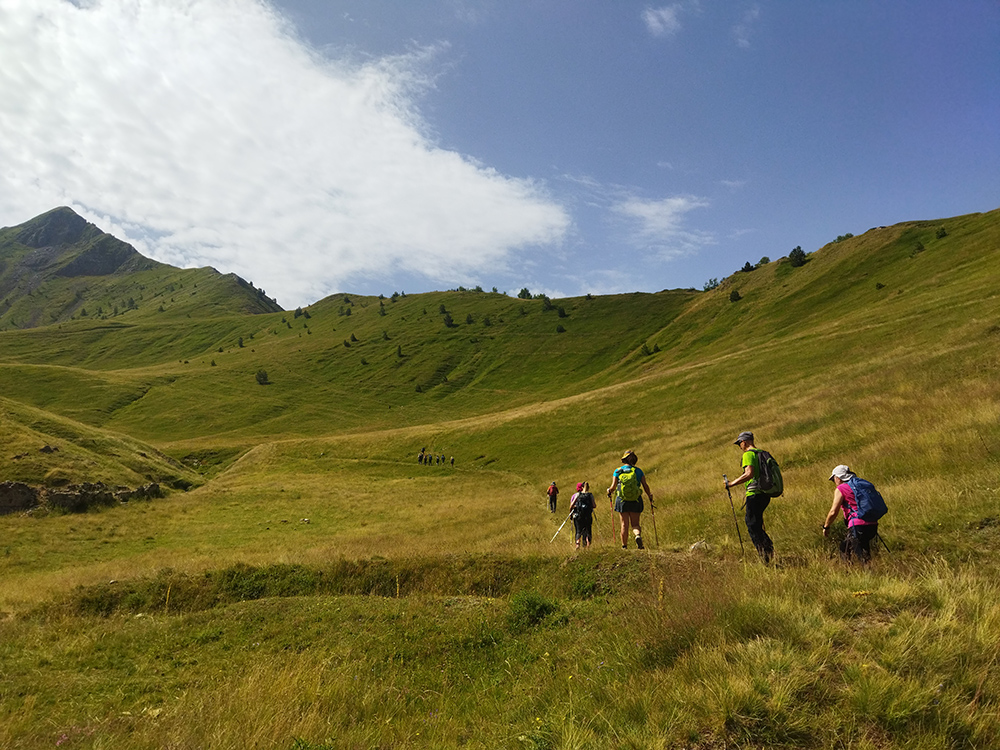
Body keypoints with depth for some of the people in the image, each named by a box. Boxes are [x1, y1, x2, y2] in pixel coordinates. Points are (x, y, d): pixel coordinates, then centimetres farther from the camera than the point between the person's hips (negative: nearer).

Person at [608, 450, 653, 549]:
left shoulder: (618, 471, 0)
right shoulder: (638, 471, 2)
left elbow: (613, 487, -4)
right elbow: (645, 485, -1)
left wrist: (609, 491, 18)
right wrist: (649, 496, 16)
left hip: (622, 501, 0)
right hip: (636, 501, 0)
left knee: (624, 524, 8)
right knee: (635, 524, 8)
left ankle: (624, 546, 11)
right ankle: (638, 535, -23)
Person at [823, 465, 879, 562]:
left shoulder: (840, 489, 0)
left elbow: (833, 512, -5)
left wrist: (826, 527, 9)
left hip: (858, 526, -8)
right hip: (873, 526, 8)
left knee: (845, 550, -4)